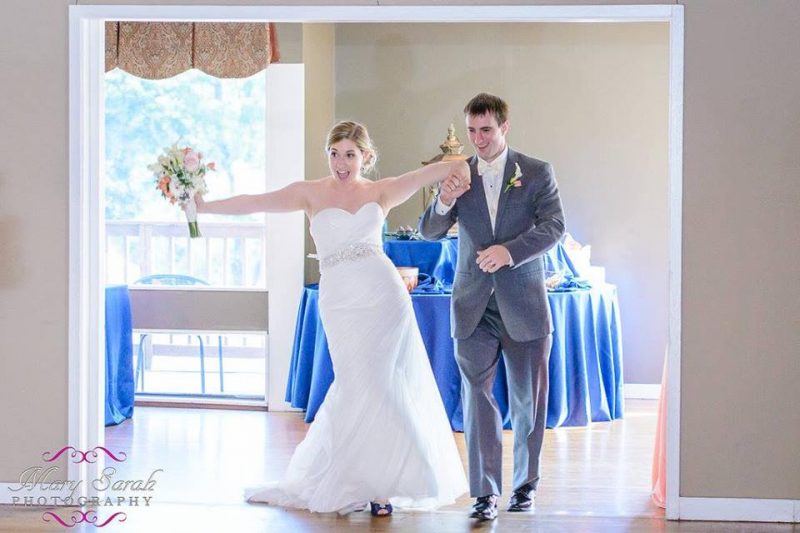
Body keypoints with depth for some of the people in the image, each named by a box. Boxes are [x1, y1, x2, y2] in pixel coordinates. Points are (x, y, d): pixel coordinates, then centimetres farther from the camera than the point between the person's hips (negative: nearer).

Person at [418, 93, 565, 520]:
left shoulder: (536, 173, 1)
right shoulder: (458, 174, 6)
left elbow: (554, 225, -8)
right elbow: (429, 232, 5)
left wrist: (509, 251, -22)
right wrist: (444, 202, -17)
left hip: (523, 304, -1)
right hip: (474, 307, 1)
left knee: (528, 400, 7)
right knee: (477, 397, -3)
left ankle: (525, 484, 22)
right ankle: (485, 492, 0)